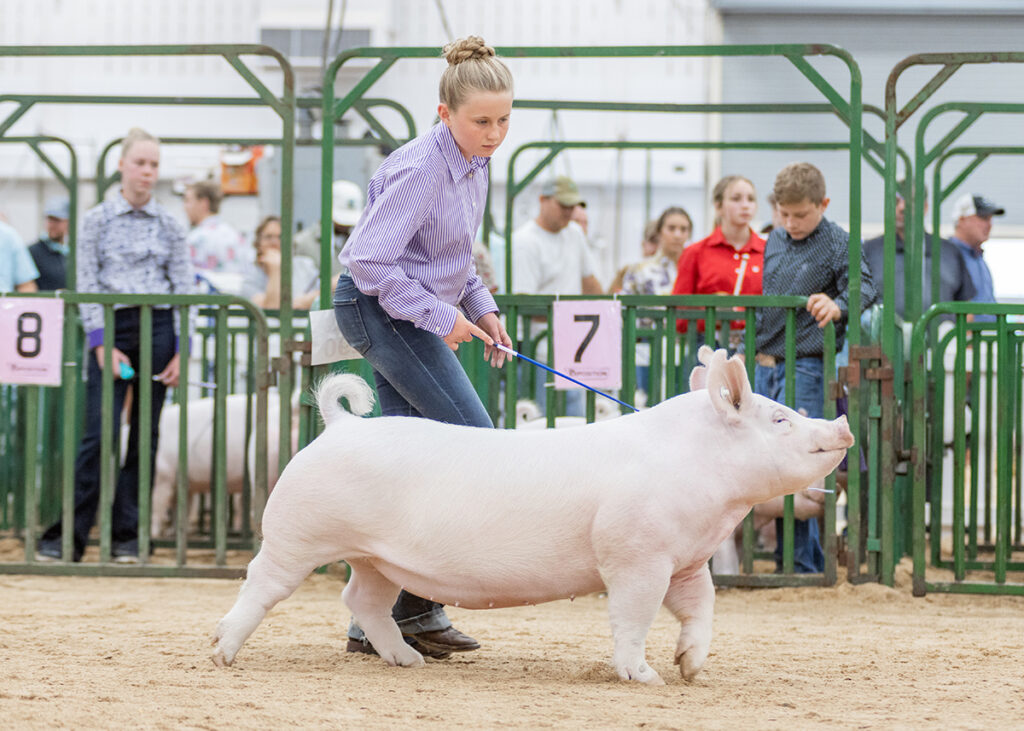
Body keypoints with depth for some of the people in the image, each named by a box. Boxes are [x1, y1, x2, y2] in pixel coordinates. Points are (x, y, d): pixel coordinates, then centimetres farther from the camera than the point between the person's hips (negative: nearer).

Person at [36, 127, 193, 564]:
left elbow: (184, 289, 7)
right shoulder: (97, 221, 3)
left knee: (146, 436, 2)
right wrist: (101, 343, -10)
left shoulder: (169, 226, 8)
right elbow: (87, 286, 0)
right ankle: (68, 536, -7)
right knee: (99, 434, -10)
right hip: (112, 328, -2)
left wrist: (182, 350, -2)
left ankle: (127, 535, 9)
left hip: (158, 330, 2)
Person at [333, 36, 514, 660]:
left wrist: (480, 305, 8)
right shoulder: (423, 169, -22)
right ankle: (417, 607, -7)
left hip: (404, 317, 9)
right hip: (381, 310, -9)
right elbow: (367, 258, -25)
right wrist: (440, 315, -21)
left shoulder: (474, 162, 7)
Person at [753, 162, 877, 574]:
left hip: (805, 368, -7)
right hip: (765, 366, 7)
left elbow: (864, 287, -19)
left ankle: (801, 565, -9)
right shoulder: (775, 241, 14)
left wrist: (838, 306, -40)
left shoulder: (839, 245, -7)